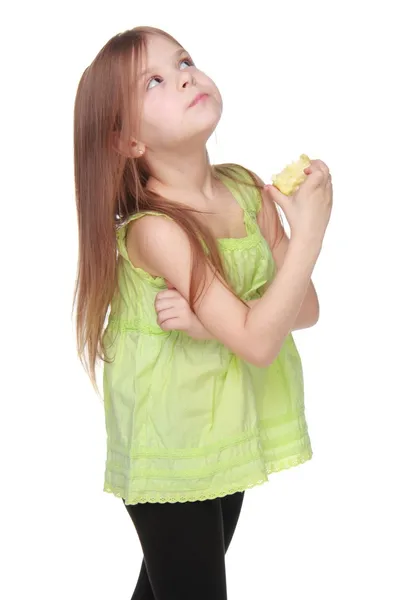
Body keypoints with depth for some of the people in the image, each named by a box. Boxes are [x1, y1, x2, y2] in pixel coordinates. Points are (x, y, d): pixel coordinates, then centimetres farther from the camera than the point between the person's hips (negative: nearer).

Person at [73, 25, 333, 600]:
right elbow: (258, 342, -28)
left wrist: (211, 319, -22)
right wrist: (310, 231, -24)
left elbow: (305, 308, -6)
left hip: (227, 424, 6)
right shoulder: (153, 228, -26)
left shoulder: (248, 188, -7)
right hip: (170, 447, -6)